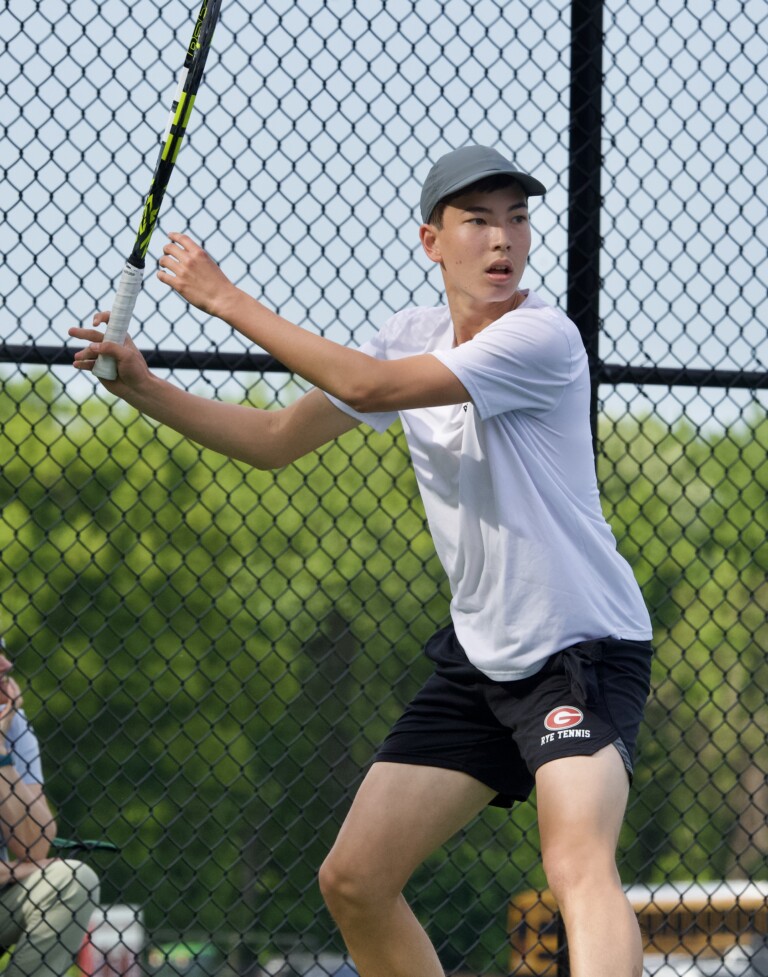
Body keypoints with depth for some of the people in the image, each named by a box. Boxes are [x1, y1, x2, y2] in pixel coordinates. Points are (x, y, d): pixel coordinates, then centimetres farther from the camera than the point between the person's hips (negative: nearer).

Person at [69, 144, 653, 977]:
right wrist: (144, 388, 3)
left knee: (578, 861, -32)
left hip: (584, 650, -8)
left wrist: (229, 301, -18)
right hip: (478, 656, 8)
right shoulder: (412, 338, 6)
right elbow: (274, 440, 15)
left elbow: (367, 386, -26)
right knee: (353, 882, 6)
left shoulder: (543, 338, -19)